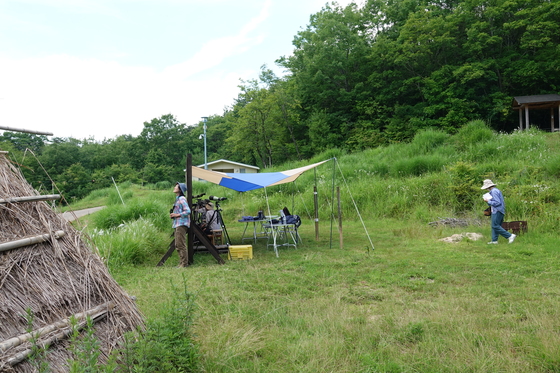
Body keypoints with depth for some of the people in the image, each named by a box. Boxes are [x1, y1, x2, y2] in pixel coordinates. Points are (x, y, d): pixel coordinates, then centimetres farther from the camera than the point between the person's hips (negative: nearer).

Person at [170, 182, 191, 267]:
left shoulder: (182, 199, -11)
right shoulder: (177, 198, 19)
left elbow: (188, 211, -19)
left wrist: (177, 215, -17)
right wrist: (173, 214, 9)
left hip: (181, 224, -10)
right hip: (177, 224, 10)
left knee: (181, 245, -10)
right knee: (177, 245, 12)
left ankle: (184, 264, -6)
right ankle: (181, 263, 18)